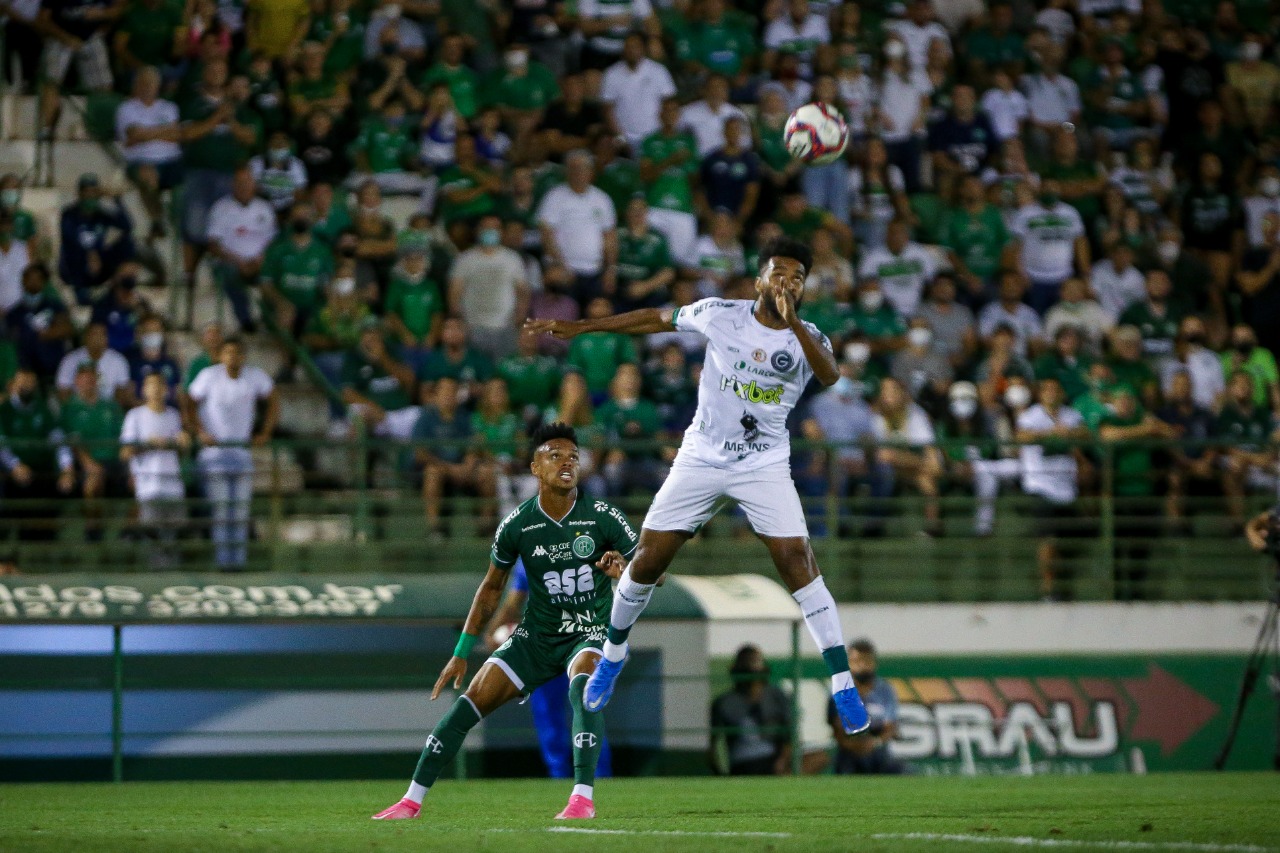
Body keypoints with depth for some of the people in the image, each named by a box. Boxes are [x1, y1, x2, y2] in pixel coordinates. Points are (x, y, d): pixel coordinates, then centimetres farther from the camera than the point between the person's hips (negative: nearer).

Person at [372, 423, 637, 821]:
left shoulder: (604, 517, -13)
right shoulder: (517, 524, -7)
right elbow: (492, 587, 7)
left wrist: (624, 569, -30)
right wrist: (461, 653, 7)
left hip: (592, 632, -3)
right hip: (537, 635, 3)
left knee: (582, 686, -35)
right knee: (472, 701, -6)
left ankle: (584, 798, -36)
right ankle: (412, 800, 5)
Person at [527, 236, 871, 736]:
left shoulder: (806, 338, -9)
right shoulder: (722, 315, -6)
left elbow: (830, 375, -31)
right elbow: (658, 319, 8)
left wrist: (791, 320, -45)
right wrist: (579, 327, 9)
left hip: (763, 465, -1)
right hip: (701, 460, 2)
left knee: (796, 559, -17)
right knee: (647, 560, 2)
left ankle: (843, 685, -14)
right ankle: (613, 652, 30)